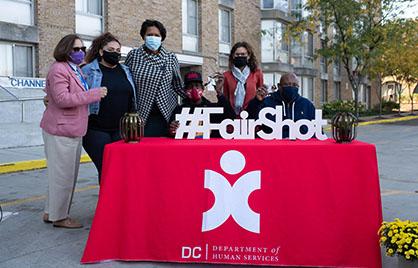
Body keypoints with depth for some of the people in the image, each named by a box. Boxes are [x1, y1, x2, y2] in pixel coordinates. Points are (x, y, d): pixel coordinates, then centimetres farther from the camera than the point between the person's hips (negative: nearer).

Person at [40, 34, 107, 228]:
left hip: (73, 131, 10)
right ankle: (59, 217, 8)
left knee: (68, 174, 15)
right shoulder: (59, 69, -12)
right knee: (63, 174, -4)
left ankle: (51, 212, 26)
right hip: (60, 131, -10)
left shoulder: (76, 71, 20)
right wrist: (94, 94, -21)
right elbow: (62, 99, -23)